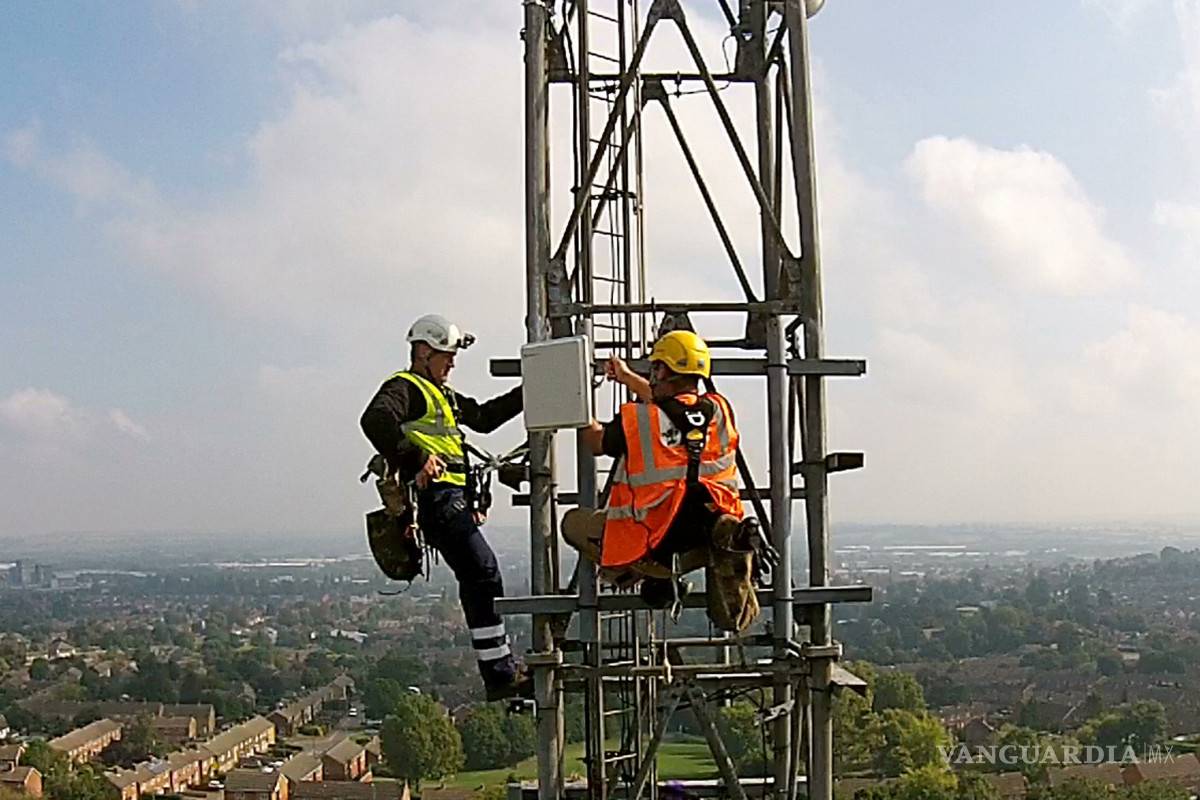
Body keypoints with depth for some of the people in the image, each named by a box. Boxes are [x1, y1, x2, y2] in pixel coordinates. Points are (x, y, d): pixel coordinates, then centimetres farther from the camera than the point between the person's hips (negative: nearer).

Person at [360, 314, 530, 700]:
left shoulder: (442, 394, 28)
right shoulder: (404, 387, -3)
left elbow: (483, 417, 38)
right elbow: (375, 420, -24)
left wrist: (525, 393, 30)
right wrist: (415, 461, -31)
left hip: (454, 498, 10)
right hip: (436, 495, -10)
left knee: (478, 582, 10)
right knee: (484, 576, -15)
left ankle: (501, 670, 15)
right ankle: (500, 674, -14)